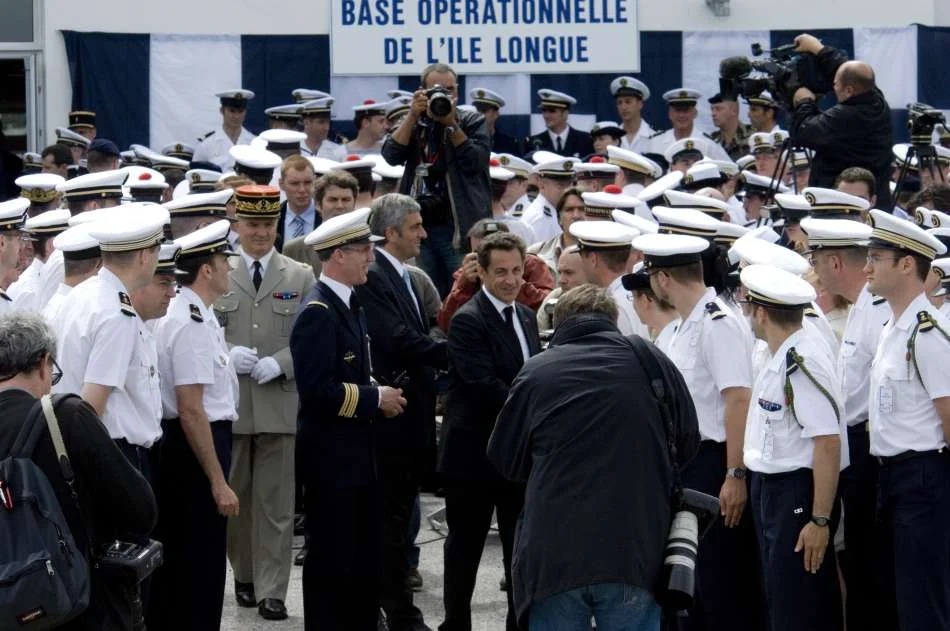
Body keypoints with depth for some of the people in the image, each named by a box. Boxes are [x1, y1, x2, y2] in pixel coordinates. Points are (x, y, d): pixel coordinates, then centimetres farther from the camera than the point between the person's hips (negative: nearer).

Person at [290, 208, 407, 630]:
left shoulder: (351, 305, 13)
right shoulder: (317, 313, -18)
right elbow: (317, 390, -25)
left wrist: (380, 398, 7)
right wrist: (374, 398, -16)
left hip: (358, 453, 10)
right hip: (330, 457, -10)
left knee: (367, 563, 14)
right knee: (331, 563, -1)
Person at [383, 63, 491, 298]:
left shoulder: (472, 122, 6)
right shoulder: (413, 123, 13)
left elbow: (476, 161, -9)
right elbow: (391, 155, -3)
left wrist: (451, 124, -14)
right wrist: (412, 116, -10)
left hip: (460, 227, -3)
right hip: (419, 225, 3)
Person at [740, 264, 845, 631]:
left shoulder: (804, 363, -21)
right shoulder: (778, 361, 10)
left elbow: (828, 443, -24)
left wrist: (820, 519, -24)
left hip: (799, 496, -10)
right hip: (771, 489, 10)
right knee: (779, 599, 17)